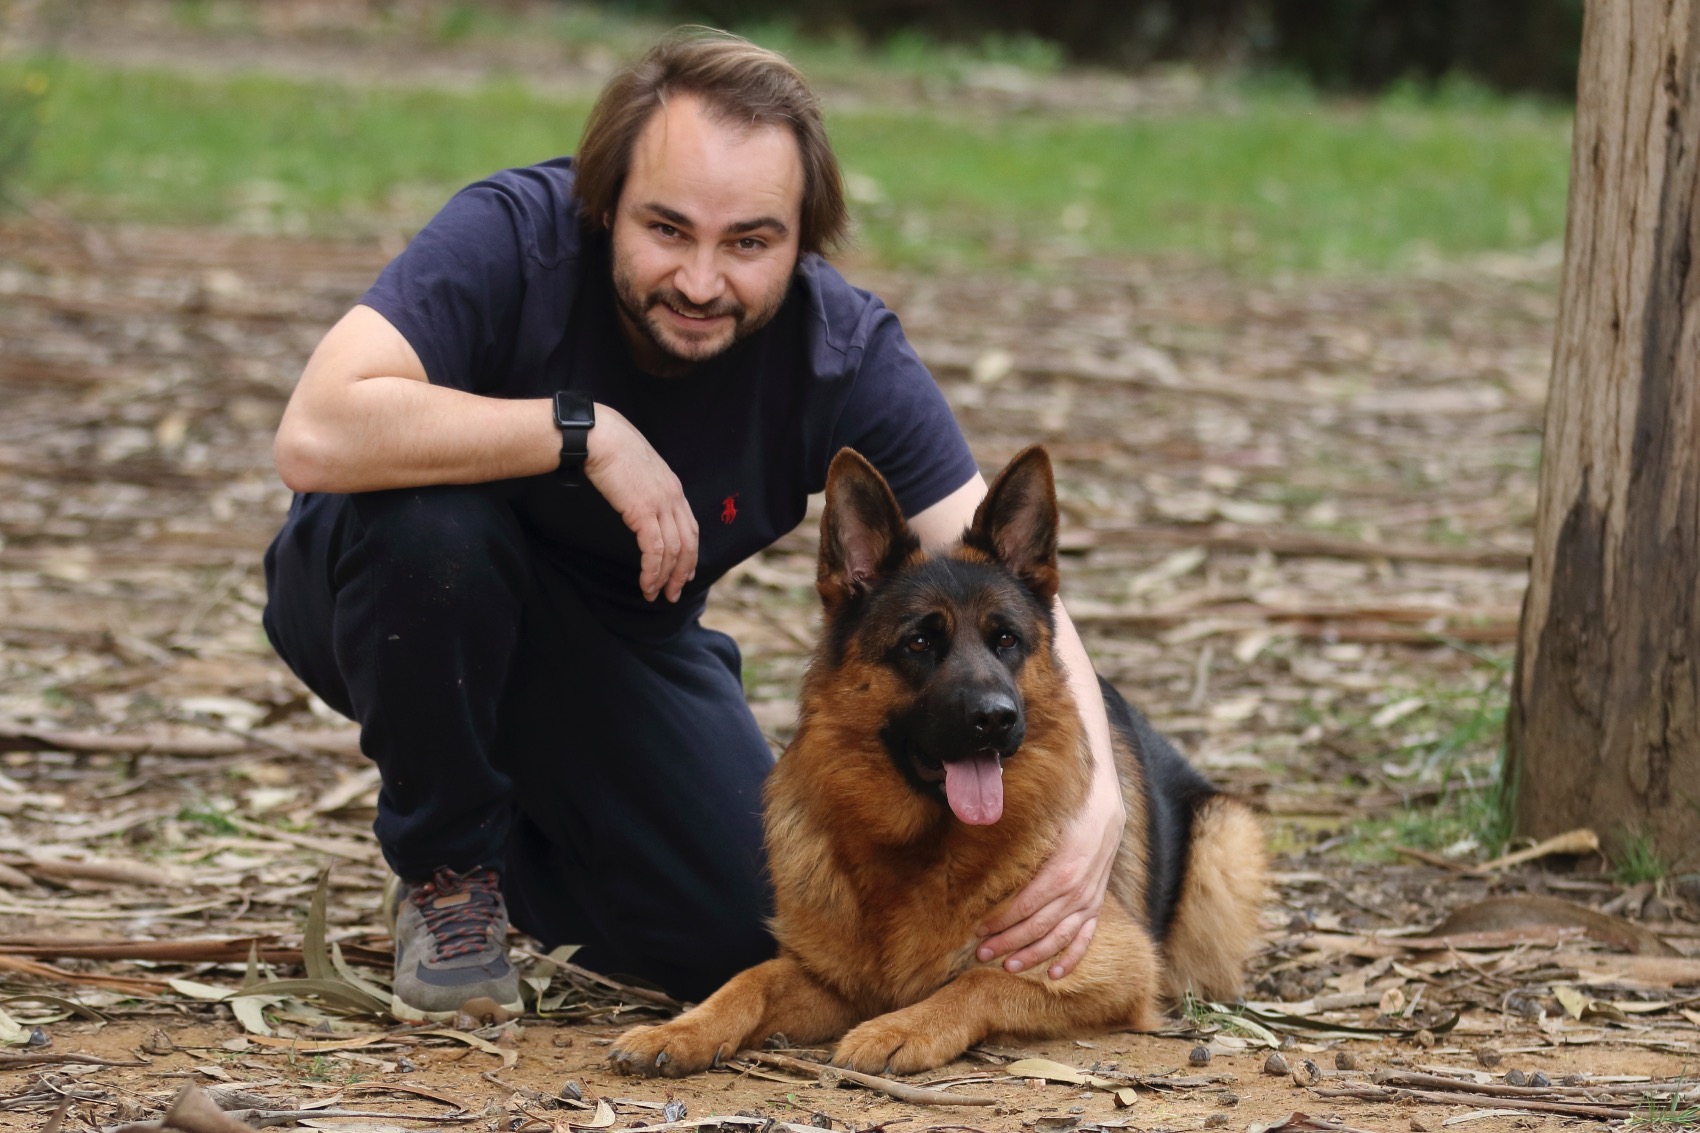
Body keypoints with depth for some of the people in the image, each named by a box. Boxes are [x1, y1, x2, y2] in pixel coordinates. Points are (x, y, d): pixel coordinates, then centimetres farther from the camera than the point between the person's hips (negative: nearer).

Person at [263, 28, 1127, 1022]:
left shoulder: (847, 357, -20)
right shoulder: (513, 238, -30)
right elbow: (317, 436, -42)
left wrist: (1095, 795, -44)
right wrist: (584, 430, -40)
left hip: (625, 639, 3)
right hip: (405, 601, -3)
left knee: (745, 935, -16)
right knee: (434, 518, -37)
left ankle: (517, 836, 19)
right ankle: (447, 870, -10)